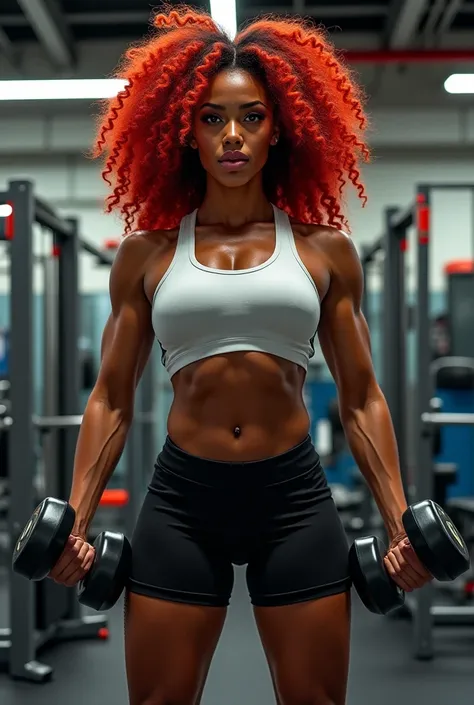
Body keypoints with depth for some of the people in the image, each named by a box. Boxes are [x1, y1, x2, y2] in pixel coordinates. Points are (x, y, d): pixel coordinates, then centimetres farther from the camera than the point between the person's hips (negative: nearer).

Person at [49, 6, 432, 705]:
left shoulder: (324, 249, 6)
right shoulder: (146, 253, 6)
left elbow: (361, 399, 8)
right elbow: (111, 398, 8)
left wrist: (399, 521, 2)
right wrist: (77, 518, 0)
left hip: (295, 495, 0)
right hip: (183, 496, 0)